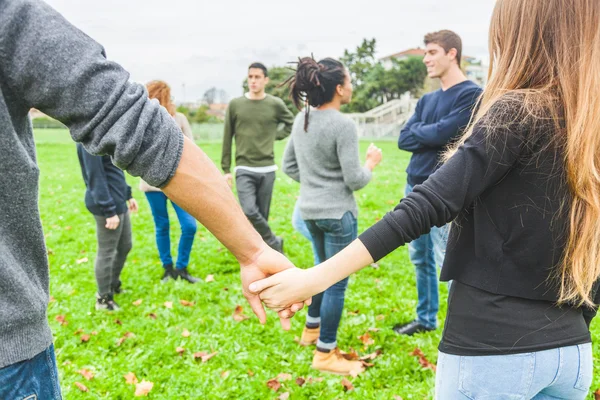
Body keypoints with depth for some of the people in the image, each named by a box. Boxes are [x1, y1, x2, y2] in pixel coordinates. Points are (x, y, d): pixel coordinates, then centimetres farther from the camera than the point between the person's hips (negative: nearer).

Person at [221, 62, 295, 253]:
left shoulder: (276, 104, 1)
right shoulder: (235, 104, 1)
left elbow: (291, 123, 19)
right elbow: (227, 138, 5)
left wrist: (275, 136, 4)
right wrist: (226, 169, 3)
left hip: (267, 169, 1)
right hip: (244, 169, -1)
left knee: (262, 214, 6)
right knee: (249, 211, -16)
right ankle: (274, 243, 5)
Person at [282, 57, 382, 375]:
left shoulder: (301, 120, 4)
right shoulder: (343, 125, -19)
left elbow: (289, 165, 12)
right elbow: (355, 180, -17)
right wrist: (371, 163, 1)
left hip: (309, 210, 8)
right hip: (337, 213, -8)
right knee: (337, 282, 4)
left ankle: (312, 329, 41)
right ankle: (325, 354, 14)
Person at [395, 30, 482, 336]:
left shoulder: (471, 95, -8)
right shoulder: (427, 100, 15)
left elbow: (444, 132, -18)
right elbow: (404, 140, 6)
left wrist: (418, 130, 0)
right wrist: (431, 135, -10)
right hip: (414, 187, 8)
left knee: (447, 263, -4)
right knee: (420, 260, 15)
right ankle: (426, 319, 30)